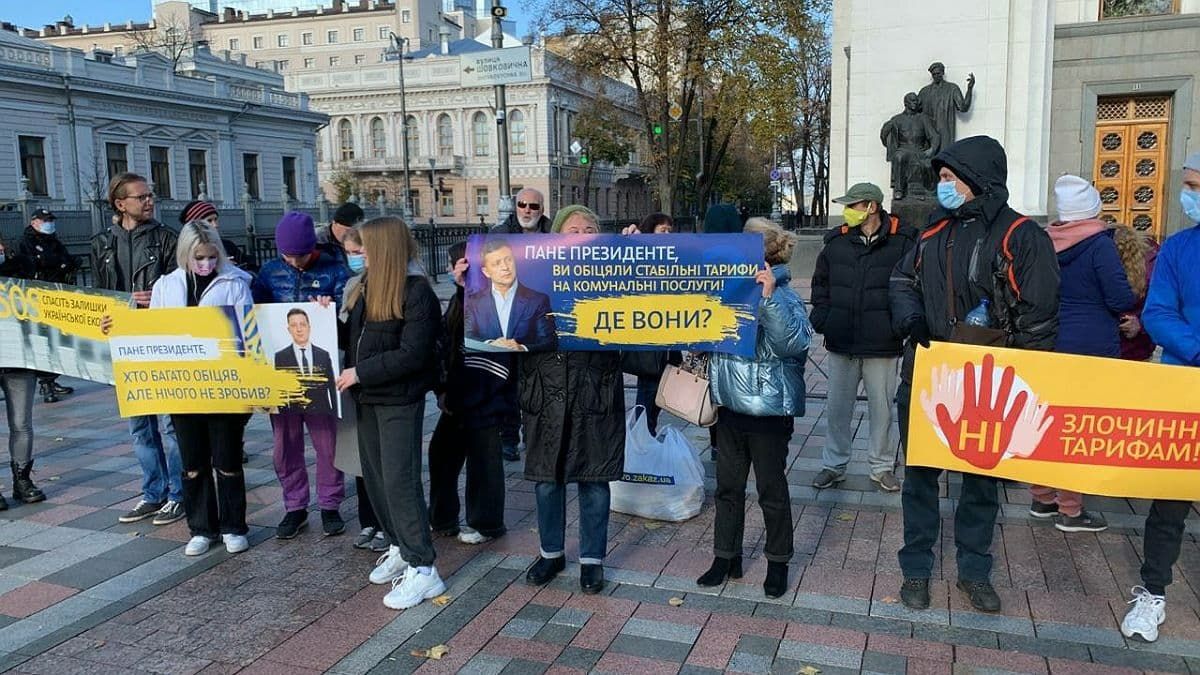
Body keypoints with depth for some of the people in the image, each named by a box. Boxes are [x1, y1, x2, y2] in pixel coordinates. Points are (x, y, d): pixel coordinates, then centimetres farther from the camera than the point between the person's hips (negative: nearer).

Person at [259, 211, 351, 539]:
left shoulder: (334, 270, -3)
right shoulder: (270, 271, 6)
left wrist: (331, 306, -28)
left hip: (321, 368, -3)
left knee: (327, 441, 6)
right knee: (286, 443, 10)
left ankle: (330, 505, 21)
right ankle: (295, 507, 24)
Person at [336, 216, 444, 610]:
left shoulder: (417, 293, -16)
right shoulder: (367, 288, 9)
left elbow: (412, 354, -21)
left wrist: (361, 372, -18)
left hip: (400, 399, -9)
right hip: (369, 396, 9)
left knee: (399, 479, -8)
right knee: (374, 475, 14)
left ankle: (421, 568, 0)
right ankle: (401, 547, 29)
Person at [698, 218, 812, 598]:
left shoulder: (783, 298, -13)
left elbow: (795, 343, -29)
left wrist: (769, 297, -34)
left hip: (769, 410, -6)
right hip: (731, 406, 6)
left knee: (771, 490, 8)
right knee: (728, 486, 14)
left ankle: (778, 563, 26)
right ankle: (726, 558, 29)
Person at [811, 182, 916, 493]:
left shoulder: (903, 242, -7)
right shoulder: (836, 242, 4)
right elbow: (820, 283, 15)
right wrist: (822, 319, 5)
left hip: (882, 346, -3)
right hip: (841, 344, 3)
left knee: (881, 409, 9)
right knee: (837, 409, 11)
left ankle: (881, 467, 26)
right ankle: (834, 465, 25)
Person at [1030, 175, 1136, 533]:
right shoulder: (1099, 244, -13)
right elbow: (1122, 300, -14)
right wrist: (1130, 301, 7)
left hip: (1051, 346, 6)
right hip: (1091, 348, -5)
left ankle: (1041, 498, 25)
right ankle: (1070, 510, 10)